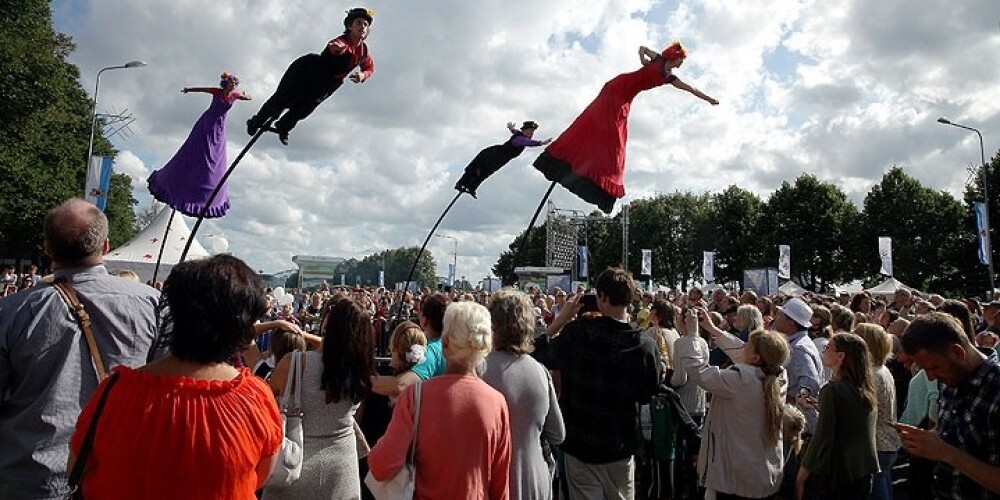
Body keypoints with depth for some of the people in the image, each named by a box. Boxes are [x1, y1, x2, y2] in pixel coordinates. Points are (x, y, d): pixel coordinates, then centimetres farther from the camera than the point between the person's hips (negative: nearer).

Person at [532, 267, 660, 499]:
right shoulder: (645, 346, -15)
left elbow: (538, 356, -2)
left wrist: (561, 319, -1)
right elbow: (646, 395, 1)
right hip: (620, 447, 1)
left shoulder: (575, 333, -18)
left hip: (580, 444, -1)